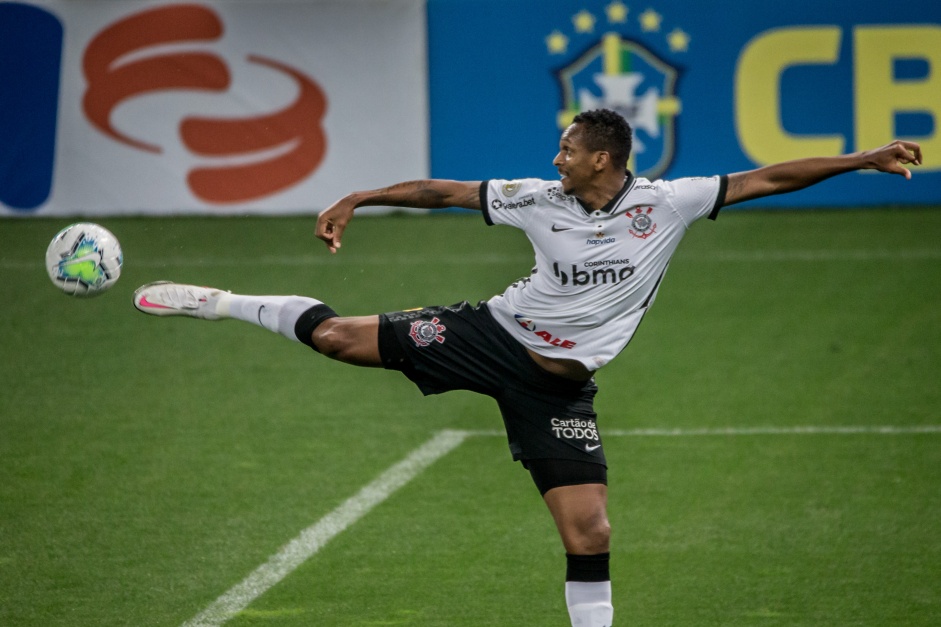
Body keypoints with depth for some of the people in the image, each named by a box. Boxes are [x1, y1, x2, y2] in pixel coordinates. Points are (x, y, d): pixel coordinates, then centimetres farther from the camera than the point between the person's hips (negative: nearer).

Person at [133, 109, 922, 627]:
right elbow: (444, 192, 5)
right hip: (493, 335, 1)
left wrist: (863, 159, -15)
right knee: (337, 336, -9)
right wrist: (357, 199, 4)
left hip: (559, 384, -1)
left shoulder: (666, 204, -8)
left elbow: (766, 178, -10)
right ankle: (221, 304, 15)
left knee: (589, 532, -9)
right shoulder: (542, 199, -4)